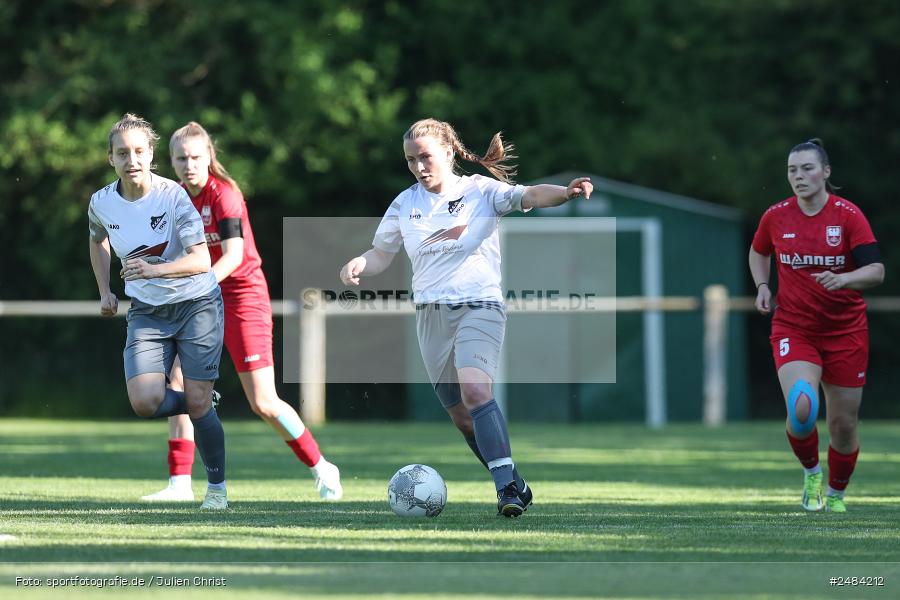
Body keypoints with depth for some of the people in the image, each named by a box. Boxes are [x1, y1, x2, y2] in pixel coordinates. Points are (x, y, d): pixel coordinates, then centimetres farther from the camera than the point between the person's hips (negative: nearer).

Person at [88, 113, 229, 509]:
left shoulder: (172, 196, -18)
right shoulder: (101, 202, -5)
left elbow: (201, 260, -24)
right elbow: (98, 240, 20)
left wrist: (154, 270, -38)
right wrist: (105, 291, 13)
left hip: (196, 303, -3)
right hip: (146, 311, 3)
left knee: (198, 402, -7)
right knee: (145, 402, -15)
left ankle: (217, 486, 14)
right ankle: (203, 408, 18)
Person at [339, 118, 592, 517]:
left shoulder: (480, 191, -4)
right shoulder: (405, 204, 8)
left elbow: (529, 196, -18)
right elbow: (381, 255, 16)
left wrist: (566, 192, -38)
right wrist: (358, 265, -7)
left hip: (479, 307, -5)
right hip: (431, 315, 5)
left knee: (474, 390, -28)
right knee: (460, 416, 7)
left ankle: (507, 485, -26)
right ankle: (513, 486, 22)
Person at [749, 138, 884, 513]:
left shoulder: (848, 215, -10)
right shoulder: (775, 217, -2)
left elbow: (876, 271, -15)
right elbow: (758, 252, 20)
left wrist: (841, 279, -34)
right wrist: (762, 286, 2)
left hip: (845, 331, 0)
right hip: (793, 328, 0)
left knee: (843, 422, 4)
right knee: (801, 409, -24)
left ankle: (836, 494, 30)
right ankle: (811, 472, 6)